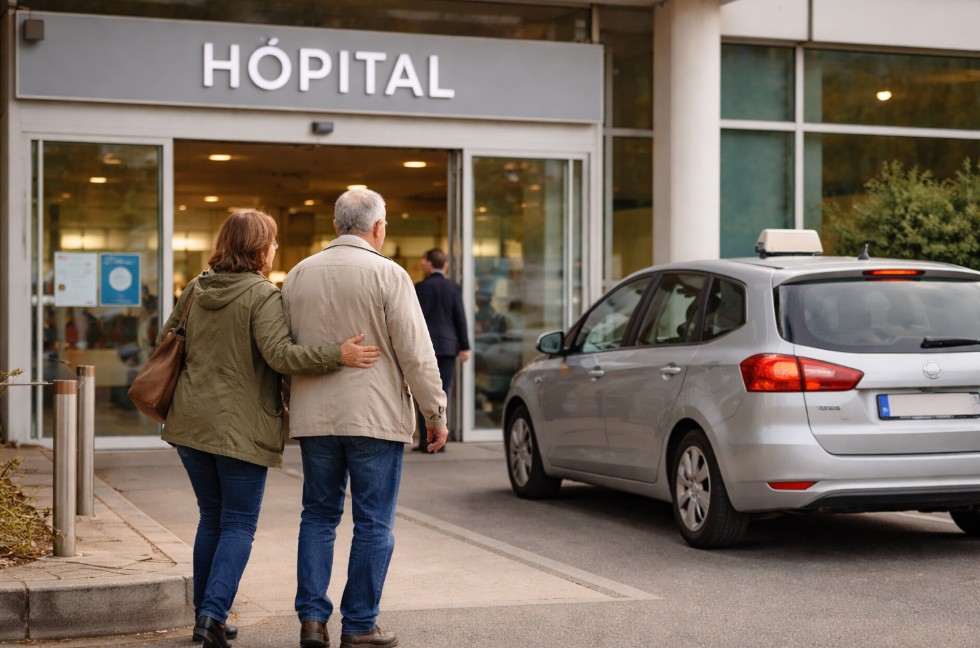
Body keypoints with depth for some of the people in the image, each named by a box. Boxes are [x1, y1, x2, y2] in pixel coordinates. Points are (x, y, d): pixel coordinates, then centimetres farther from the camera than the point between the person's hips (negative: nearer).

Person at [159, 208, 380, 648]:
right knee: (239, 525, 1)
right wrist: (337, 354, -27)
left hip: (191, 423, 6)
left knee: (211, 518, 17)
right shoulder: (263, 296, -13)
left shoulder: (196, 289, 8)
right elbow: (279, 353, -24)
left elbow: (166, 341, 17)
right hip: (241, 427, -6)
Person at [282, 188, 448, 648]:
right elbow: (415, 352, -10)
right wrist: (435, 412, -2)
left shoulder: (298, 275, 8)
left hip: (314, 419, 5)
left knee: (319, 516, 14)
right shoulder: (387, 274, -8)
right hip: (375, 417, -4)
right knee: (373, 524, 3)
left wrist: (287, 407, 25)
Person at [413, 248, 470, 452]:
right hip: (448, 346, 3)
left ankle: (426, 441, -3)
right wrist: (464, 346, 6)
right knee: (442, 393, 6)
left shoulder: (420, 287, -5)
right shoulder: (454, 287, 4)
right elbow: (460, 318, 2)